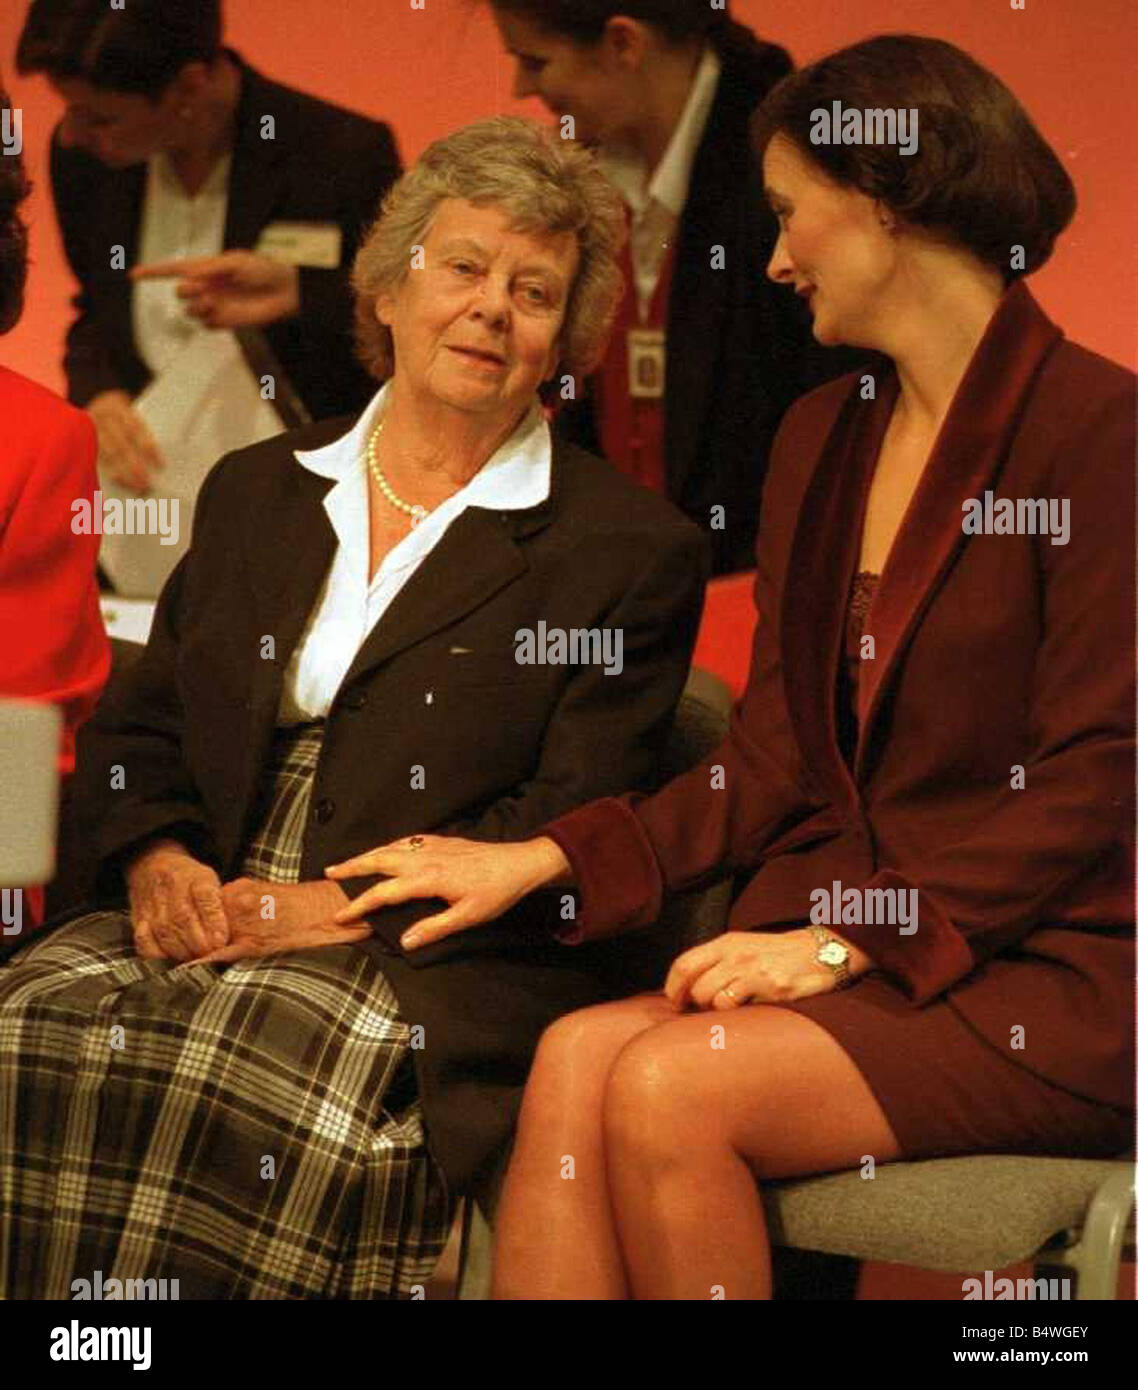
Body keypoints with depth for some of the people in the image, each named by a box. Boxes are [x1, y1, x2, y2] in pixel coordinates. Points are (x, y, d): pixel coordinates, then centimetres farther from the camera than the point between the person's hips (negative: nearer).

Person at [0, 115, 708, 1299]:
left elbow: (573, 834, -4)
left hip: (441, 973, -4)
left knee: (259, 1074, -35)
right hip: (207, 923, 4)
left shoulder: (634, 554, 4)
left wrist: (350, 907, -14)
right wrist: (156, 861, -2)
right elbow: (139, 724, 20)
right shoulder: (257, 491, 21)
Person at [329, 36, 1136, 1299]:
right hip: (845, 928, 6)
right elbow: (774, 762, 14)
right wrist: (539, 860, 2)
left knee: (671, 1088, -27)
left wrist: (847, 943, -16)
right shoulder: (820, 439, 16)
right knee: (574, 1059, -20)